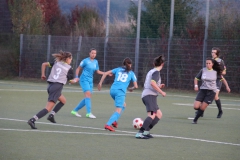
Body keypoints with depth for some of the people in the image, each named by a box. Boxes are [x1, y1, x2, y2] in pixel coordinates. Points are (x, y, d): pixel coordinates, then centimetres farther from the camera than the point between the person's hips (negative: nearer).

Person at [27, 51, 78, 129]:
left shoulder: (56, 63, 15)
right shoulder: (69, 68, 2)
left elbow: (44, 64, 9)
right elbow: (71, 81, 8)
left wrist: (43, 74, 18)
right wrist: (75, 80, 30)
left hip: (50, 85, 8)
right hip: (57, 87, -8)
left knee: (63, 100, 30)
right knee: (48, 108, -12)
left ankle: (51, 115, 18)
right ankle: (32, 120, -27)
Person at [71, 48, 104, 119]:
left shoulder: (96, 62, 10)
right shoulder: (85, 61, -7)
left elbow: (97, 71, 16)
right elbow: (78, 69, 1)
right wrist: (76, 77, -10)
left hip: (90, 81, 7)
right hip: (84, 79, -7)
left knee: (87, 98, 5)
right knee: (88, 94, -23)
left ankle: (75, 110, 17)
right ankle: (89, 113, -29)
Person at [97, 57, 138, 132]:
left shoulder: (118, 69, 19)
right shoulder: (131, 73, 12)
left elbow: (105, 73, 10)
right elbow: (136, 86, 9)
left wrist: (100, 83, 12)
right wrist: (131, 89, 30)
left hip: (113, 90, 5)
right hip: (120, 92, -5)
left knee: (123, 105, 27)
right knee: (119, 110, -9)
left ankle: (114, 121, 14)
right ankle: (108, 124, -28)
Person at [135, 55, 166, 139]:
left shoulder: (151, 71, 22)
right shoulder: (156, 72, -6)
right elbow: (152, 83, -22)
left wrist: (159, 86, 32)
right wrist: (161, 92, -16)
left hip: (145, 95, 10)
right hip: (150, 95, -10)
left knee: (159, 114, 14)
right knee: (152, 115, -22)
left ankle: (146, 131, 4)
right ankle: (140, 133, -33)